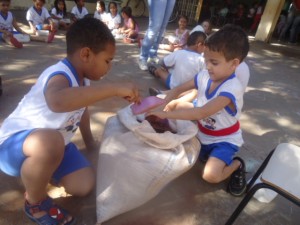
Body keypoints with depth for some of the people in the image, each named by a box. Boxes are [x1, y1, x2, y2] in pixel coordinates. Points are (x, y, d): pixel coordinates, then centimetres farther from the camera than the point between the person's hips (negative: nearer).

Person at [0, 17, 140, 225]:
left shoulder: (83, 79, -1)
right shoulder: (60, 75, -29)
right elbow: (58, 101, -55)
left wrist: (90, 142, 23)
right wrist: (115, 88, -51)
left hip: (53, 142, 8)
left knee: (84, 185, -6)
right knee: (50, 142, -42)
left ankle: (39, 171, 21)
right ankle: (35, 202, -10)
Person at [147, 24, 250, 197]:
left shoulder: (233, 88, -32)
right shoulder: (204, 76, -11)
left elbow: (202, 113, -40)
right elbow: (178, 89, -4)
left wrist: (166, 114, -41)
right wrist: (163, 106, -22)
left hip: (224, 139, -7)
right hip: (203, 132, 7)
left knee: (210, 175, -25)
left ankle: (236, 164, 9)